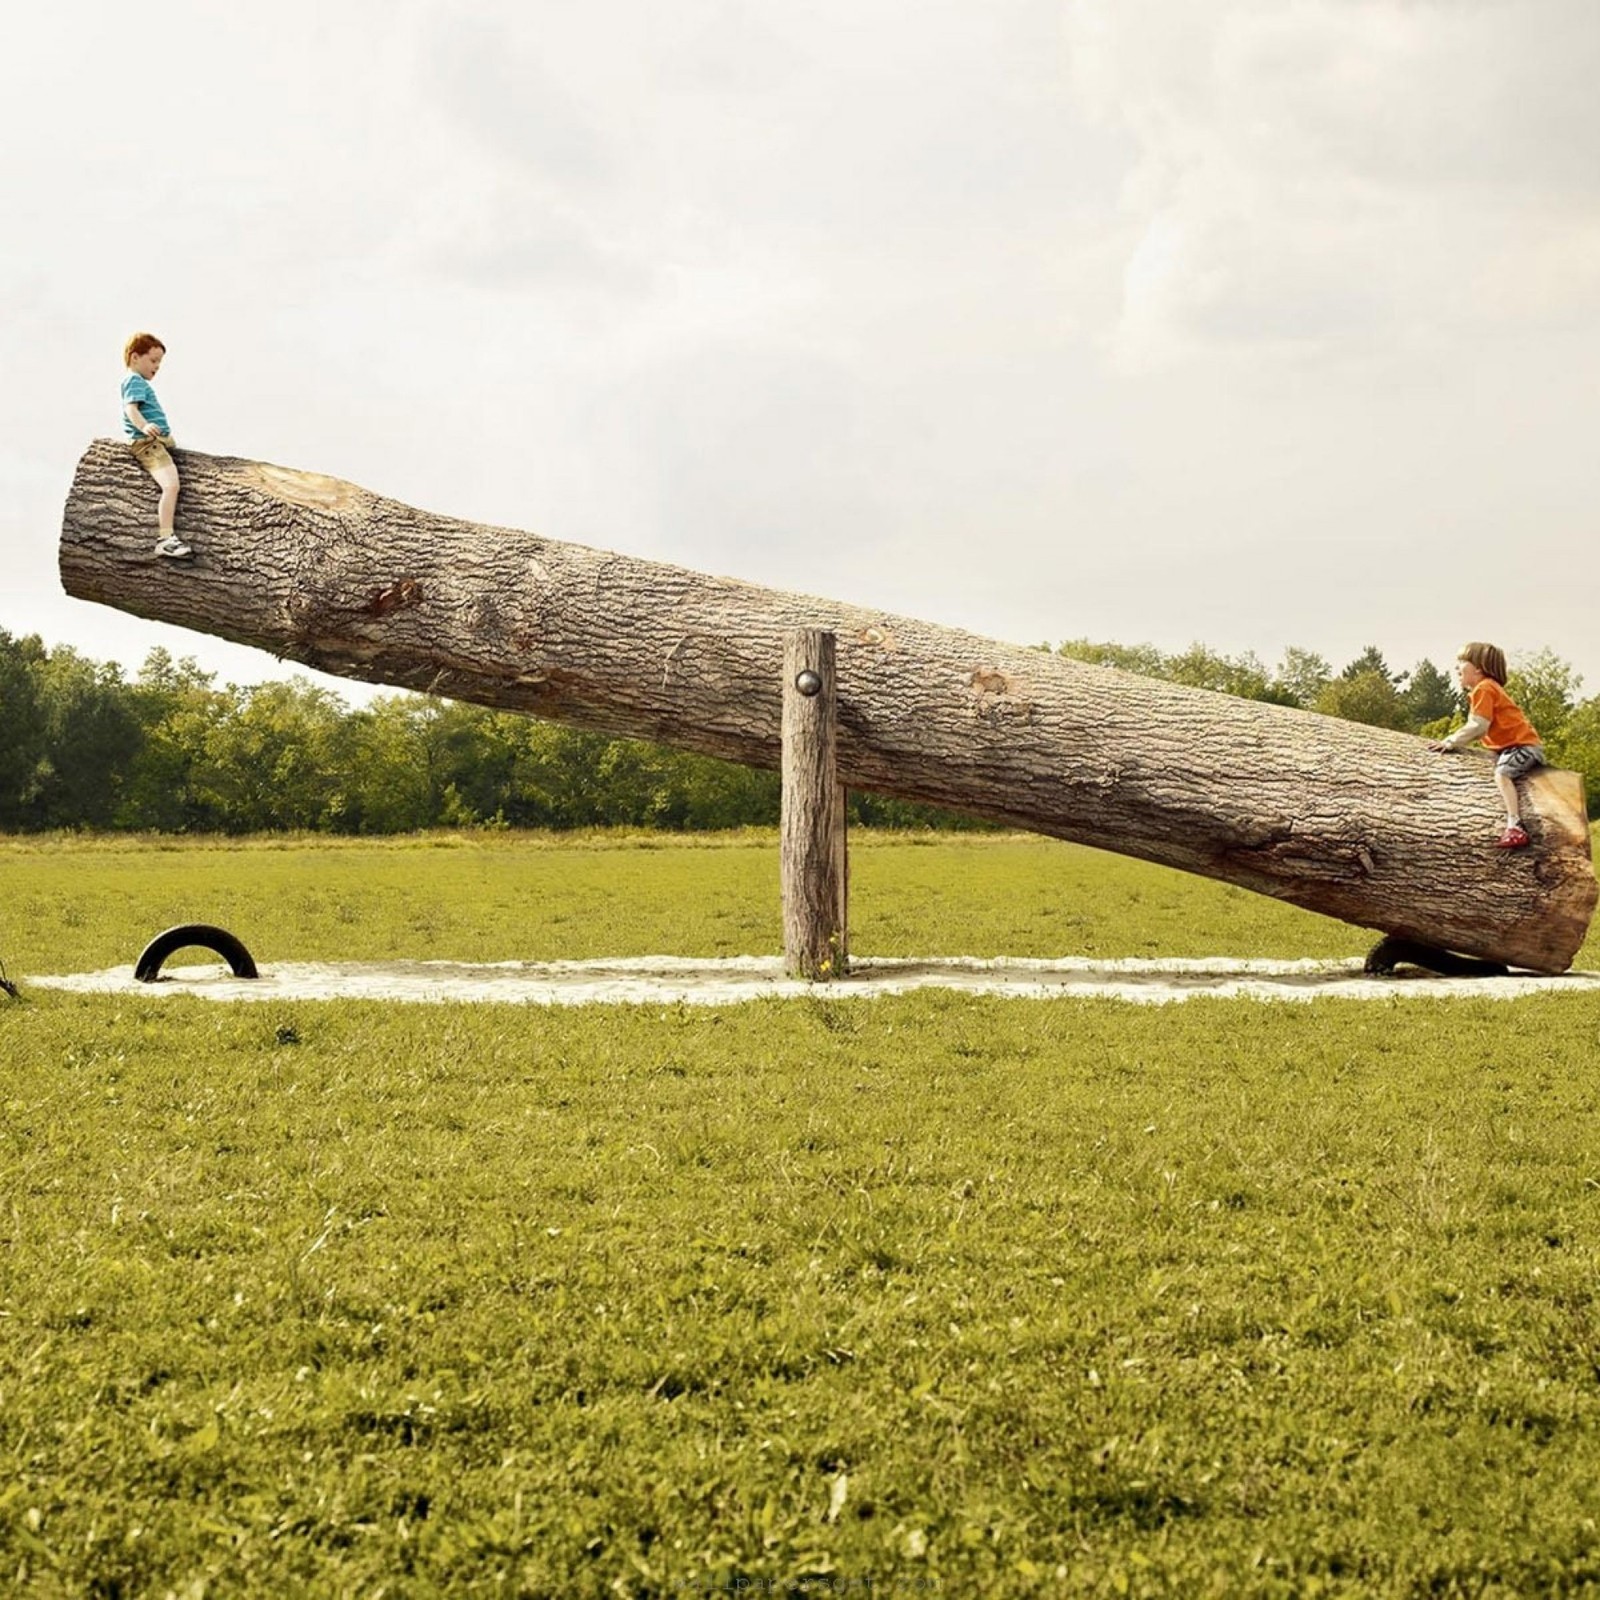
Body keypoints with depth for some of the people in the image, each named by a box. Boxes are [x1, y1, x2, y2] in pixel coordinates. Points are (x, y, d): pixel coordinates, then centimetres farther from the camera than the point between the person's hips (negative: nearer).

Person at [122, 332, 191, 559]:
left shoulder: (139, 383, 23)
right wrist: (144, 426, -45)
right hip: (146, 443, -11)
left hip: (158, 441, 11)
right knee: (171, 484, -27)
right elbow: (131, 408, -26)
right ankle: (165, 538, -35)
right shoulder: (135, 382, -9)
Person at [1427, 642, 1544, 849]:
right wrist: (1452, 742, 6)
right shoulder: (1485, 688, 21)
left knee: (1501, 773, -31)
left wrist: (1449, 742, -16)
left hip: (1523, 745, -12)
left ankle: (1515, 826, -44)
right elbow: (1476, 728, 16)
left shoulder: (1484, 688, -12)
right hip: (1508, 746, 12)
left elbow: (1478, 727, -20)